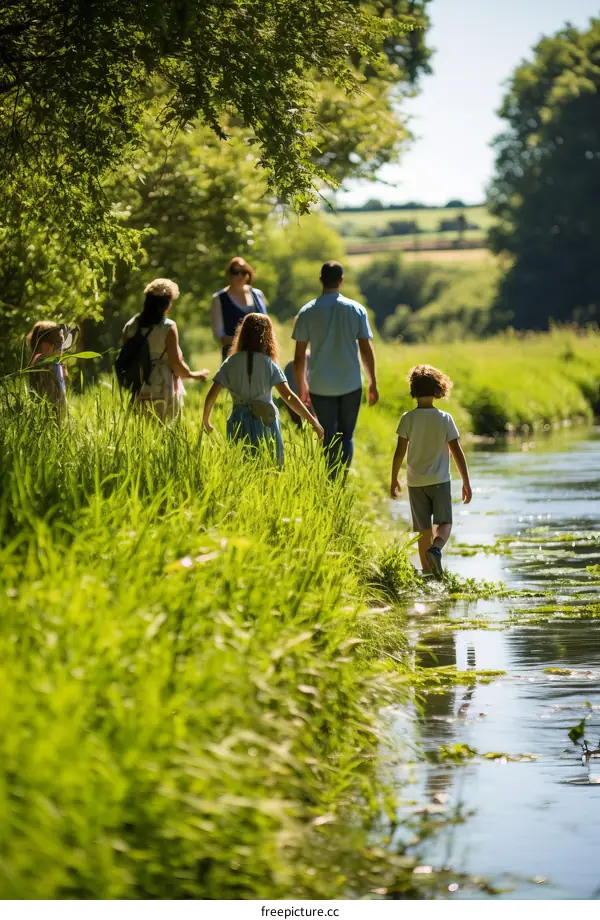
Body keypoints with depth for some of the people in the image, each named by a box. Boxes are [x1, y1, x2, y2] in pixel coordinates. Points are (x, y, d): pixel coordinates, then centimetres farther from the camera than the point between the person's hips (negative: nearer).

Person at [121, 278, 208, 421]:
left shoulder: (130, 326, 3)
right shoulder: (168, 327, -10)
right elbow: (176, 364, -10)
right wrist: (194, 375, 7)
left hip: (138, 389, 5)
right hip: (162, 391, -5)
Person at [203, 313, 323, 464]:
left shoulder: (231, 363, 0)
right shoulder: (269, 364, -6)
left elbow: (211, 395, -2)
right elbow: (288, 396, -15)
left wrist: (206, 422, 13)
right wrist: (313, 421, -14)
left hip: (239, 423, 2)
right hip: (265, 424, -2)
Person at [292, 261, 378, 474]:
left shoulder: (307, 312, -4)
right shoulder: (356, 310, -2)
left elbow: (299, 357, -3)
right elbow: (366, 350, -1)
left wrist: (301, 387, 9)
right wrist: (373, 384, 9)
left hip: (321, 387, 0)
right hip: (351, 385, 0)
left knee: (329, 438, 8)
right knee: (347, 436, 12)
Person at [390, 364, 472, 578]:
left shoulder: (408, 419, -6)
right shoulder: (445, 419, -6)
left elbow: (400, 452, -5)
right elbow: (457, 453, -4)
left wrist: (394, 480, 8)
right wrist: (466, 483, 2)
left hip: (416, 482, 1)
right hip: (439, 480, -1)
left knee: (424, 529, 10)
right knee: (444, 523, 3)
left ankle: (427, 569, 13)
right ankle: (436, 549, -27)